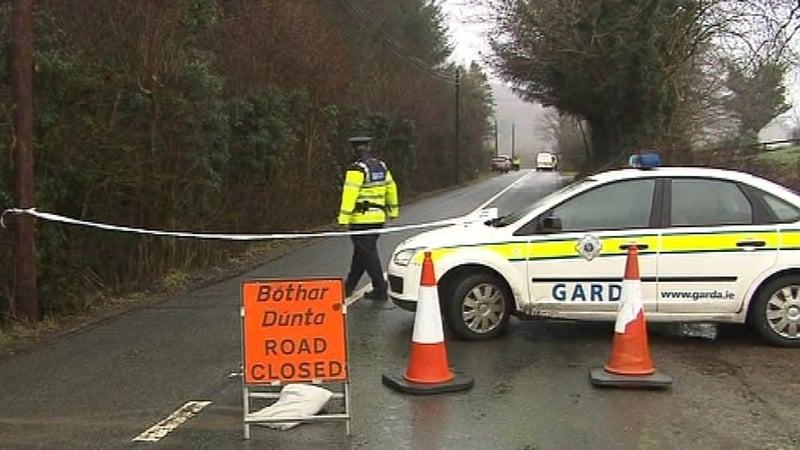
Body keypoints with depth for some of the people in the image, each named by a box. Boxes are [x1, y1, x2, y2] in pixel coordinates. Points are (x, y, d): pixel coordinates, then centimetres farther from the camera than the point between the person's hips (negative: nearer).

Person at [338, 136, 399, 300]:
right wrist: (393, 210, 27)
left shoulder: (357, 170, -14)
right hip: (378, 218, 8)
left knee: (368, 254, -2)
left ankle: (380, 289, -2)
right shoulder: (381, 167, 10)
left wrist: (344, 218, -19)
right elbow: (391, 188, 17)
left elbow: (349, 195, -19)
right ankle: (349, 286, 26)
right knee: (360, 253, 16)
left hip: (361, 220, -8)